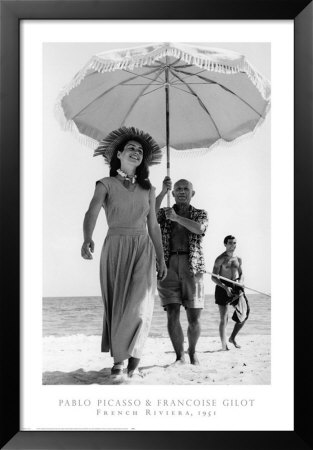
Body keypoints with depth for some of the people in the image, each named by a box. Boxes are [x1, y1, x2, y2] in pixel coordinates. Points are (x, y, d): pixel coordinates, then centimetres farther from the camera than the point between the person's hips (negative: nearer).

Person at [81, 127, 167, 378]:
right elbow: (92, 212, -17)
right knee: (117, 304, 1)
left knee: (139, 303, -11)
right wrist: (87, 239, -36)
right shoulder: (106, 184, 1)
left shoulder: (148, 189, 12)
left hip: (143, 249, 2)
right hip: (115, 247, -2)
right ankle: (119, 359, 12)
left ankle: (133, 359, 0)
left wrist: (161, 258, 11)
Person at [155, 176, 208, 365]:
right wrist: (163, 192, -15)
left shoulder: (201, 213, 15)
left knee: (194, 318, -1)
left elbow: (199, 229, -9)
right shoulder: (164, 212, 17)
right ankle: (180, 356, 2)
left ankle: (192, 351, 24)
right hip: (168, 266, 0)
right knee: (173, 314, -10)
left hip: (192, 267, 0)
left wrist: (176, 217, -16)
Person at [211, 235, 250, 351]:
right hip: (223, 287, -5)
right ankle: (224, 345, 4)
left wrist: (241, 282, -3)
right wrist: (225, 287, -20)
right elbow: (213, 277, -9)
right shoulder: (220, 259, -6)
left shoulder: (238, 259, 12)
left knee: (243, 315, -2)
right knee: (224, 318, -4)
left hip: (236, 287, 5)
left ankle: (232, 338, 18)